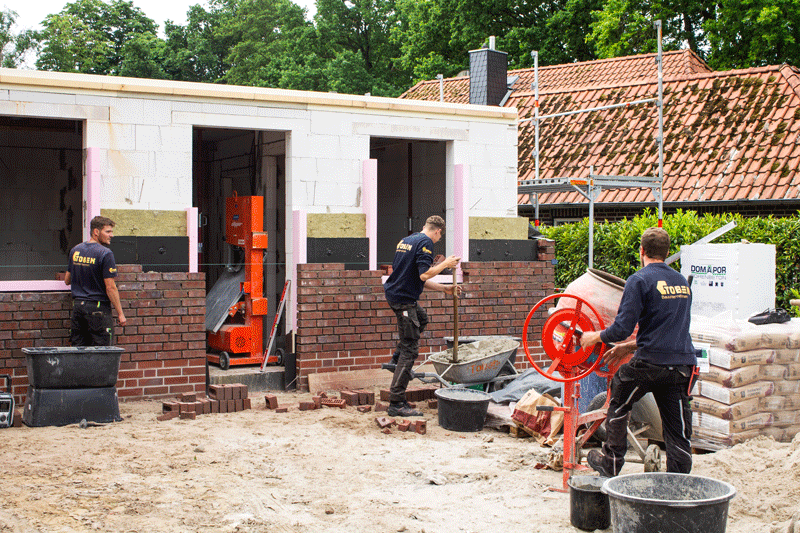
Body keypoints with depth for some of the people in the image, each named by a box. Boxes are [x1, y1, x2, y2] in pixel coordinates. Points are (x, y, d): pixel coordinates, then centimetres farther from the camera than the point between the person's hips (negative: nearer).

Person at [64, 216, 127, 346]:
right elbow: (110, 288, -16)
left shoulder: (75, 251, 8)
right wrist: (120, 313, -10)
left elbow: (67, 280, 17)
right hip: (98, 309, -7)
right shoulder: (105, 254, -13)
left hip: (77, 306, 7)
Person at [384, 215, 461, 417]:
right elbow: (424, 274, -22)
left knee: (421, 318, 35)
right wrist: (445, 264, -8)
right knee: (410, 350, -6)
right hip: (404, 299, -9)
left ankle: (396, 360, 27)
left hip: (393, 292, 9)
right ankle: (396, 403, -7)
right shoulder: (426, 243, -11)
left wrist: (444, 288, 23)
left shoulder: (406, 240, 18)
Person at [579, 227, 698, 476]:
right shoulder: (682, 282, 15)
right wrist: (632, 347, 30)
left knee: (618, 404, 20)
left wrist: (595, 337, 5)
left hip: (651, 364, -5)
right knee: (679, 433, 8)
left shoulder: (640, 280, -8)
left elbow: (622, 328, -14)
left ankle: (610, 464, 28)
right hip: (683, 363, 5)